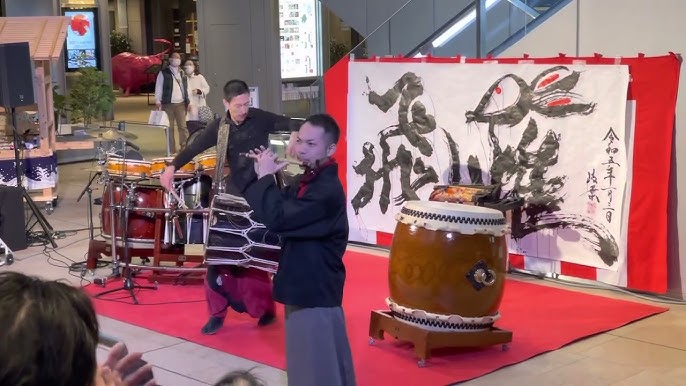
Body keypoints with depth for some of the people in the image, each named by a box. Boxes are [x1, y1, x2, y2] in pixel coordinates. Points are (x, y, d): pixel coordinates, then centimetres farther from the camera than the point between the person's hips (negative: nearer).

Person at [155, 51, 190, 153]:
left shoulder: (183, 74, 14)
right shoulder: (163, 73, 1)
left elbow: (186, 88, 17)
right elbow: (158, 88, -1)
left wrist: (188, 102, 10)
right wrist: (158, 102, -7)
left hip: (181, 104, 3)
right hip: (168, 104, -3)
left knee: (183, 126, -5)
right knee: (169, 128, 2)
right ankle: (171, 149, 7)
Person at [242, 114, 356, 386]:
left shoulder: (327, 190, -23)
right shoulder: (308, 182, 8)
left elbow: (277, 218, -30)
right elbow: (278, 206, 15)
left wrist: (265, 177, -17)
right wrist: (262, 177, 0)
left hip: (316, 289, -10)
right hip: (304, 285, 10)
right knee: (310, 361, 21)